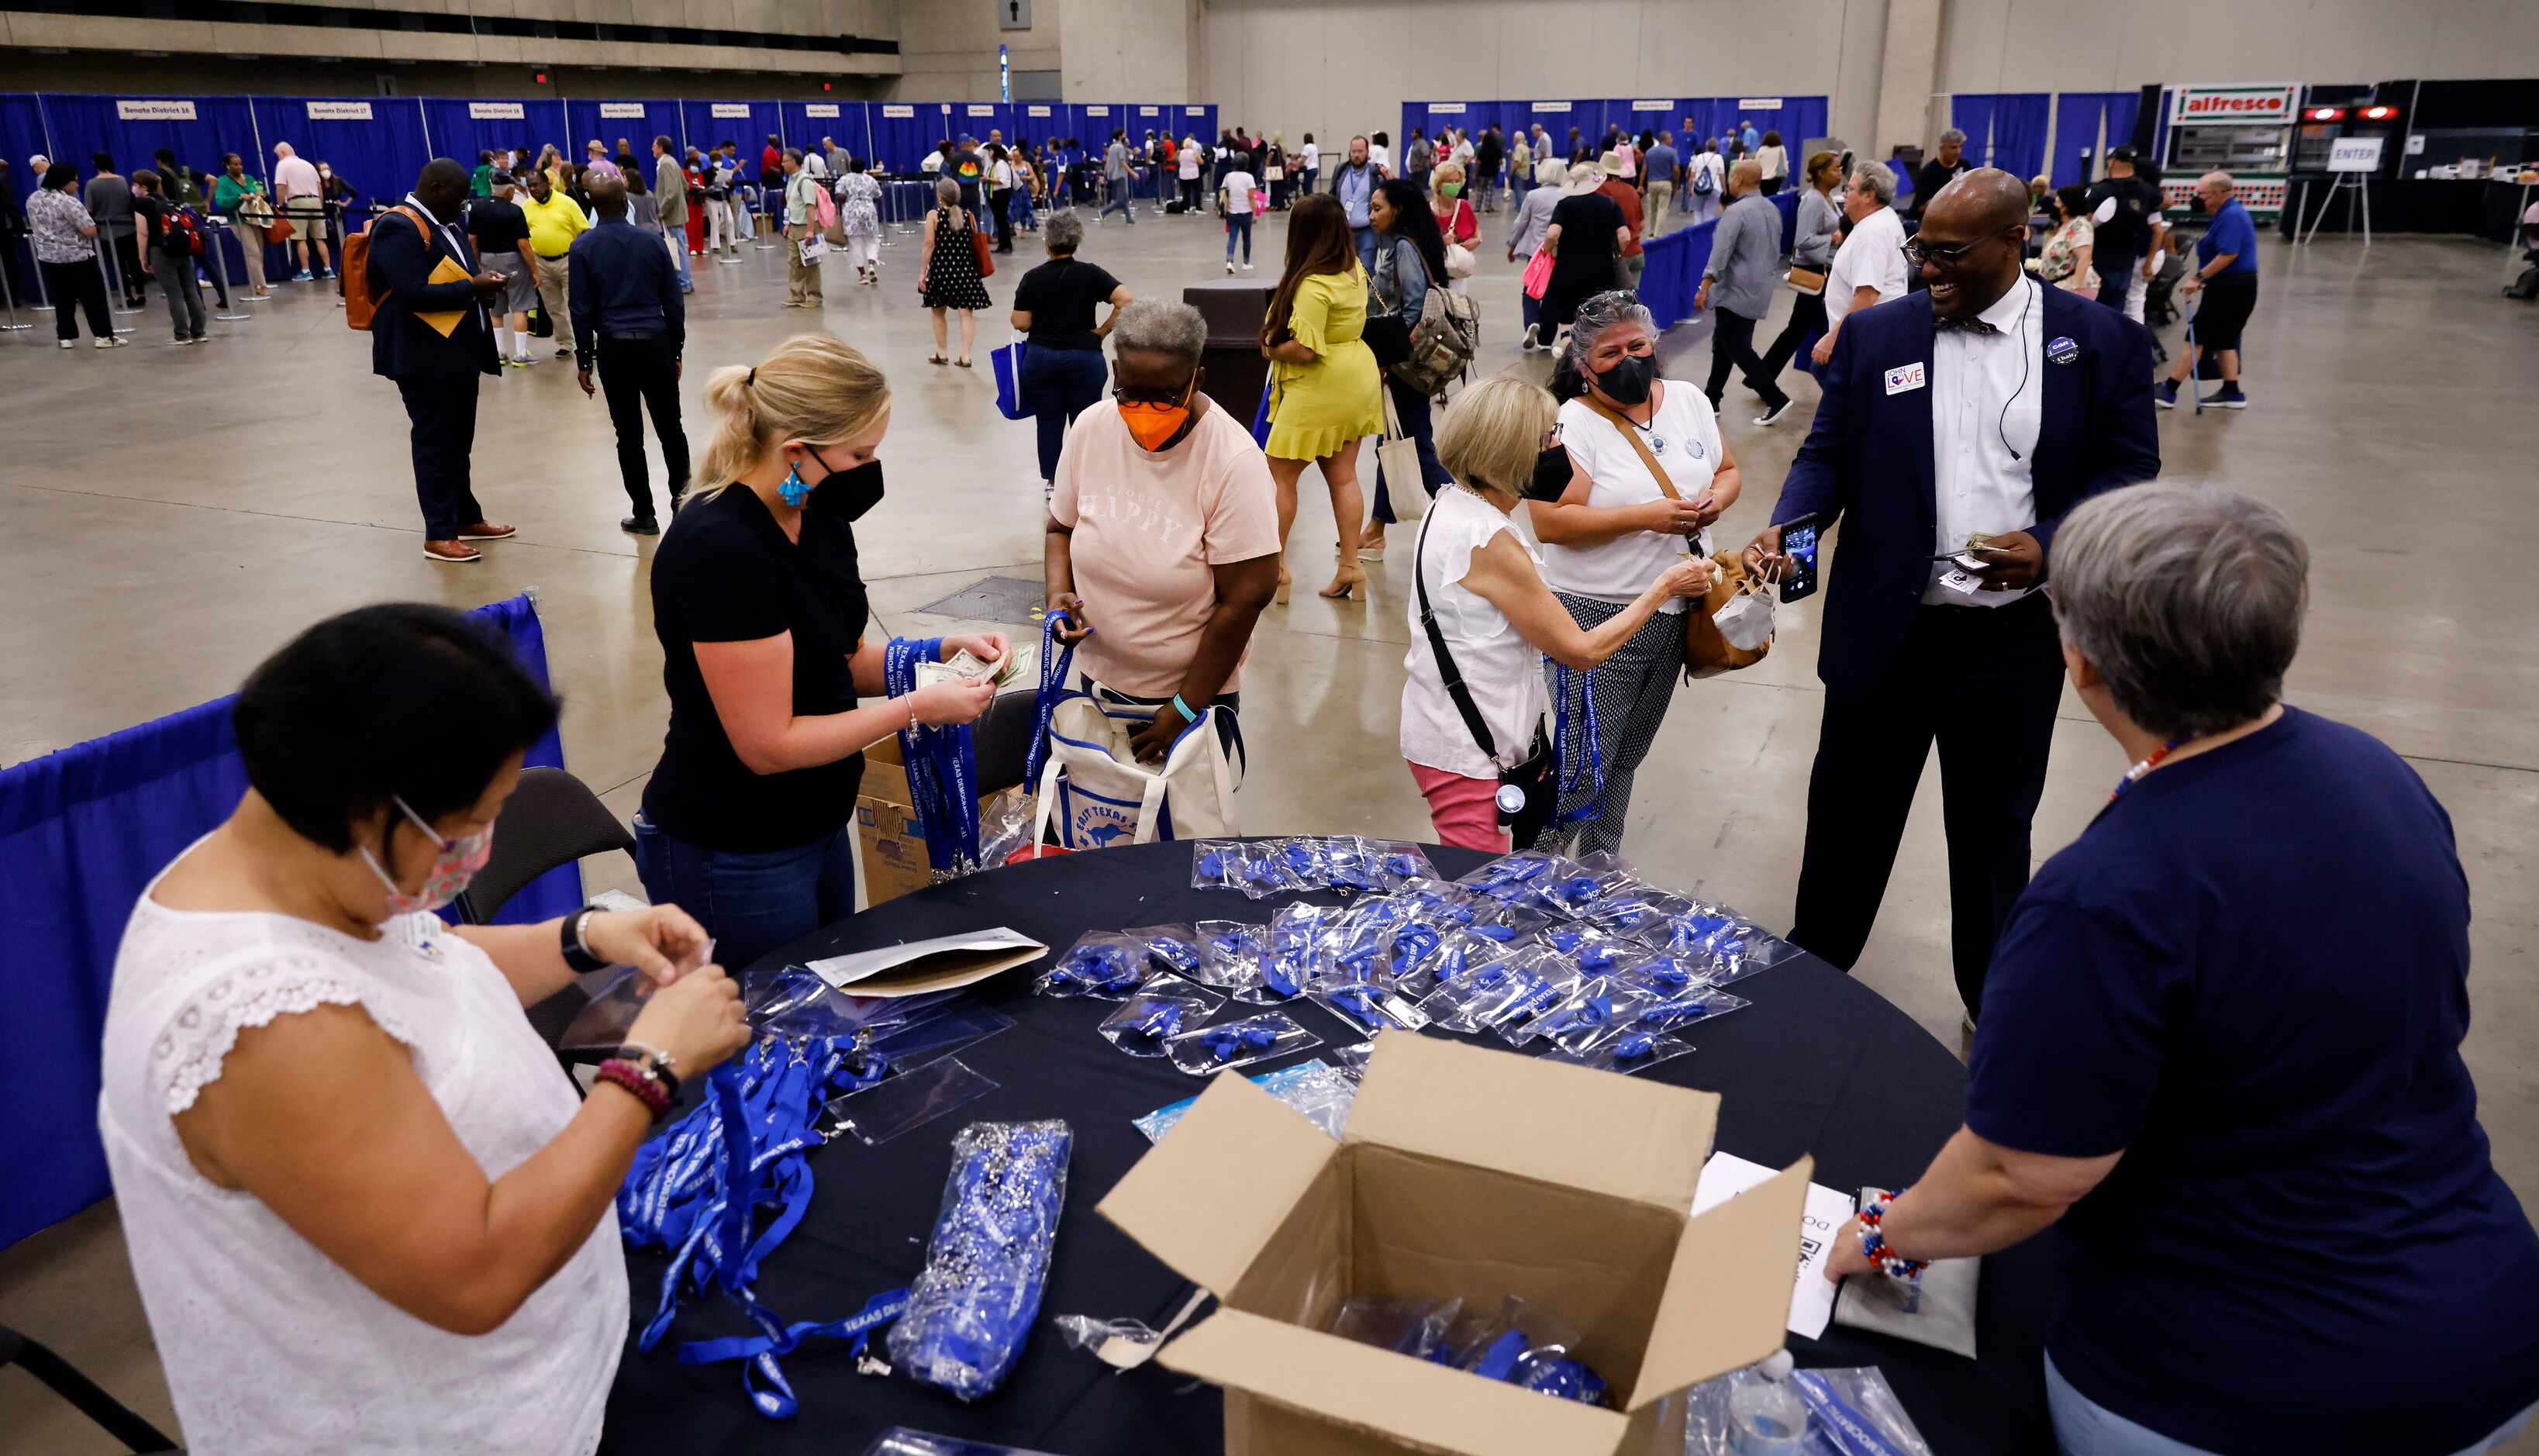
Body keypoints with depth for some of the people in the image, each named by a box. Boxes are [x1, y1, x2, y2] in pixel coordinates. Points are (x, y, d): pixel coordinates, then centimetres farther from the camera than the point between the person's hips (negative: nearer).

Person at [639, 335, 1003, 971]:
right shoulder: (721, 549, -26)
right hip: (731, 861, -8)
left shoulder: (820, 516, 1)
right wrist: (918, 708, -19)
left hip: (817, 826, 8)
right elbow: (768, 744, -24)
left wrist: (944, 651, -5)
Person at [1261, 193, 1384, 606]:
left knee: (1281, 476, 4)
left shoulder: (1313, 285, -22)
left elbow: (1304, 350, -27)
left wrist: (1272, 349, -8)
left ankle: (1275, 564, 11)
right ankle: (1350, 564, 13)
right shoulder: (1355, 270, 6)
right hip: (1358, 381, 9)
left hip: (1319, 389, -9)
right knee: (1343, 476, 12)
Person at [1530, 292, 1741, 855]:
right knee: (1582, 767, -5)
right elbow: (1549, 522, -20)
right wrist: (1643, 517, -24)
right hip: (1598, 617, -6)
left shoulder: (1689, 400, 7)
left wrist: (1716, 501, -7)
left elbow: (1728, 471, 17)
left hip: (1675, 614, 6)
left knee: (1625, 760, 20)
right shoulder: (1574, 423, -12)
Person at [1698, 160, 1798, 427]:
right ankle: (1712, 399, 20)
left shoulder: (1737, 211, -17)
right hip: (1760, 291, 9)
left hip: (1735, 292, -9)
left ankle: (1776, 399, -5)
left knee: (1737, 348, -3)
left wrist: (1704, 288, -21)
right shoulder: (1772, 210, 9)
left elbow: (1720, 253, -22)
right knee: (1723, 344, 16)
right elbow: (1776, 252, 17)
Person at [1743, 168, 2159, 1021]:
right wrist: (1788, 527, -17)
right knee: (1848, 814, 13)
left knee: (1994, 829, 16)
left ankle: (1993, 1000, 36)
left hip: (2015, 635, -1)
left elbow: (2129, 473, -1)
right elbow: (1827, 455, 3)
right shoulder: (1874, 335, 1)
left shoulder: (2103, 341, -2)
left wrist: (2050, 544, -19)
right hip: (1884, 627, 1)